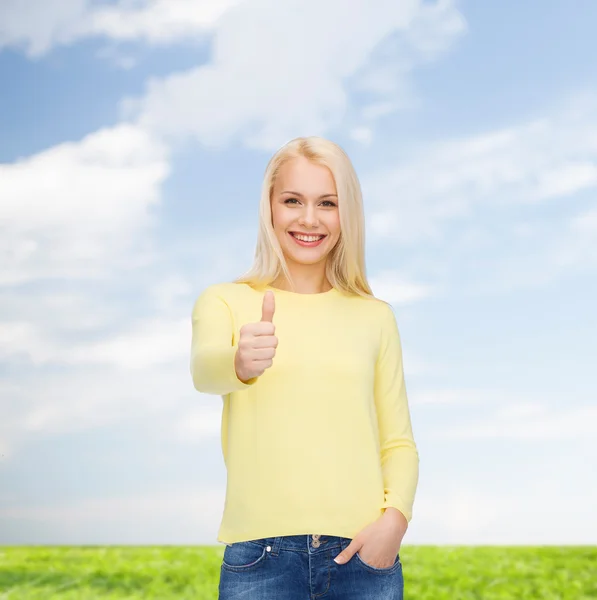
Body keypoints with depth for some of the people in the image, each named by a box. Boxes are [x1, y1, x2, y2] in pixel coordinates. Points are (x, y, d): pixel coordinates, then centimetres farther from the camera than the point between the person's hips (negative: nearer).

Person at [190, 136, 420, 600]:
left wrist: (396, 516, -8)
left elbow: (399, 443, 10)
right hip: (261, 556, -1)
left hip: (361, 555, 2)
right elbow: (204, 369, -16)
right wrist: (240, 364, -38)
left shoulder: (375, 317, 10)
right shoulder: (225, 302, 4)